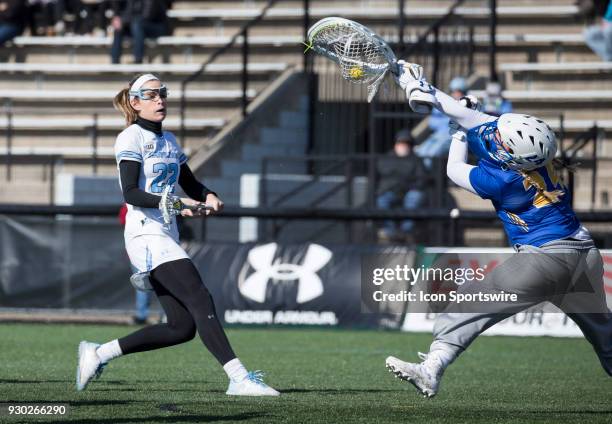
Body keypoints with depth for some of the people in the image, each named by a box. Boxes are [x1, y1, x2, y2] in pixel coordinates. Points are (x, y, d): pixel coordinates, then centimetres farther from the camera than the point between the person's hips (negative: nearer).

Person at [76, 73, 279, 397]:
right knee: (200, 300, -21)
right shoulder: (131, 138, -5)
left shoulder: (168, 140, 19)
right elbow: (131, 193, -15)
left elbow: (190, 184, 24)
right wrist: (176, 204, -27)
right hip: (146, 234, -9)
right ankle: (238, 378, -28)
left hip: (166, 236, 9)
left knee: (182, 327, 2)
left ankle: (99, 353, 13)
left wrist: (208, 197, 1)